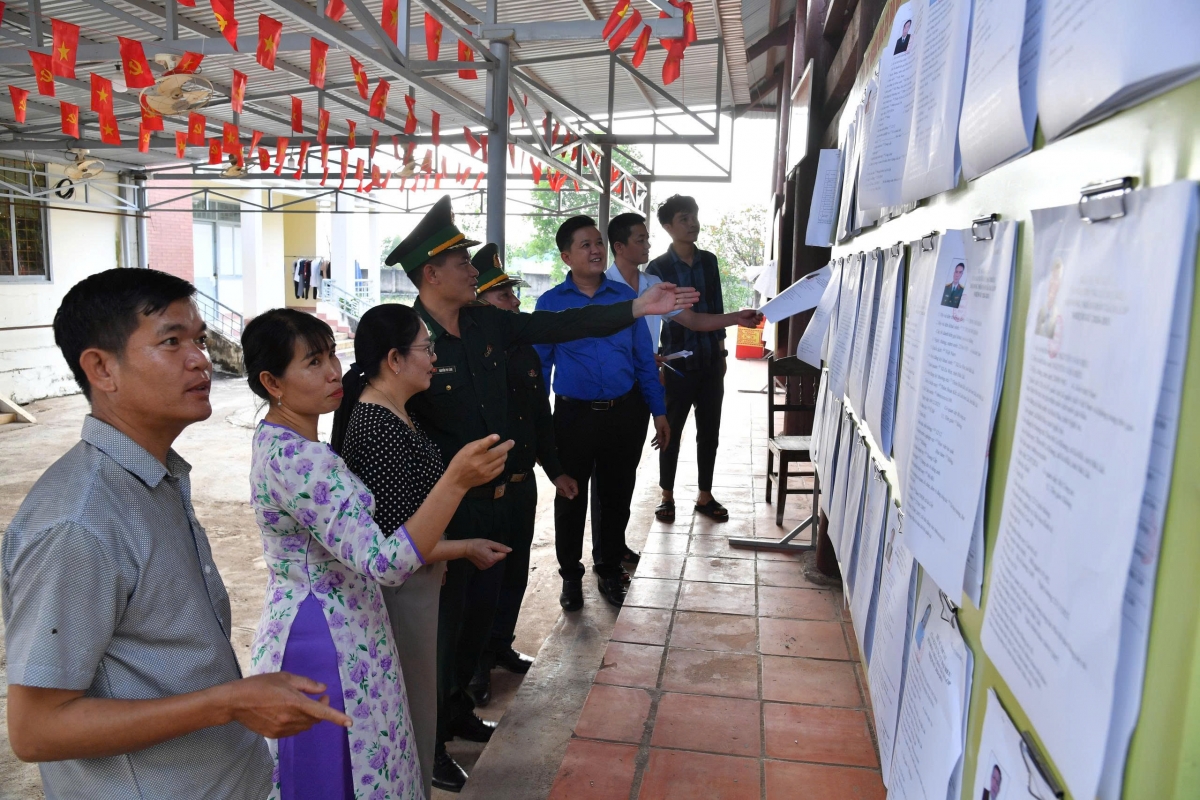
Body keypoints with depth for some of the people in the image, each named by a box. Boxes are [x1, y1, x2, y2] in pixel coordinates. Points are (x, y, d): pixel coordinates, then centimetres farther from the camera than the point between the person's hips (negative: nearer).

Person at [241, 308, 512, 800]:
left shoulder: (278, 439, 4)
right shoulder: (296, 459, -28)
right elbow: (384, 564, -35)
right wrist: (457, 480, -42)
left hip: (311, 627, 10)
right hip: (326, 645, -10)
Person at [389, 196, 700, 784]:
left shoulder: (487, 323, 0)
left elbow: (560, 326, 2)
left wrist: (638, 308, -1)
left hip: (491, 498, 7)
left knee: (481, 607, 20)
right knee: (445, 617, 7)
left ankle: (457, 708, 41)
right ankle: (431, 736, 29)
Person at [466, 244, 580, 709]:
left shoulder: (525, 351, 7)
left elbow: (542, 418, 15)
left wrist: (554, 470, 16)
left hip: (522, 483, 7)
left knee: (515, 571, 19)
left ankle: (501, 645, 39)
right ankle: (475, 665, 25)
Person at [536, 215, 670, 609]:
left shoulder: (625, 296, 1)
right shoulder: (550, 303, -3)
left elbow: (644, 358, 5)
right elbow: (539, 365, 0)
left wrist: (658, 411, 4)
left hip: (625, 414, 2)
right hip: (574, 415, -1)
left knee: (617, 496, 14)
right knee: (571, 499, 11)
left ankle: (609, 570, 34)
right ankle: (570, 575, 31)